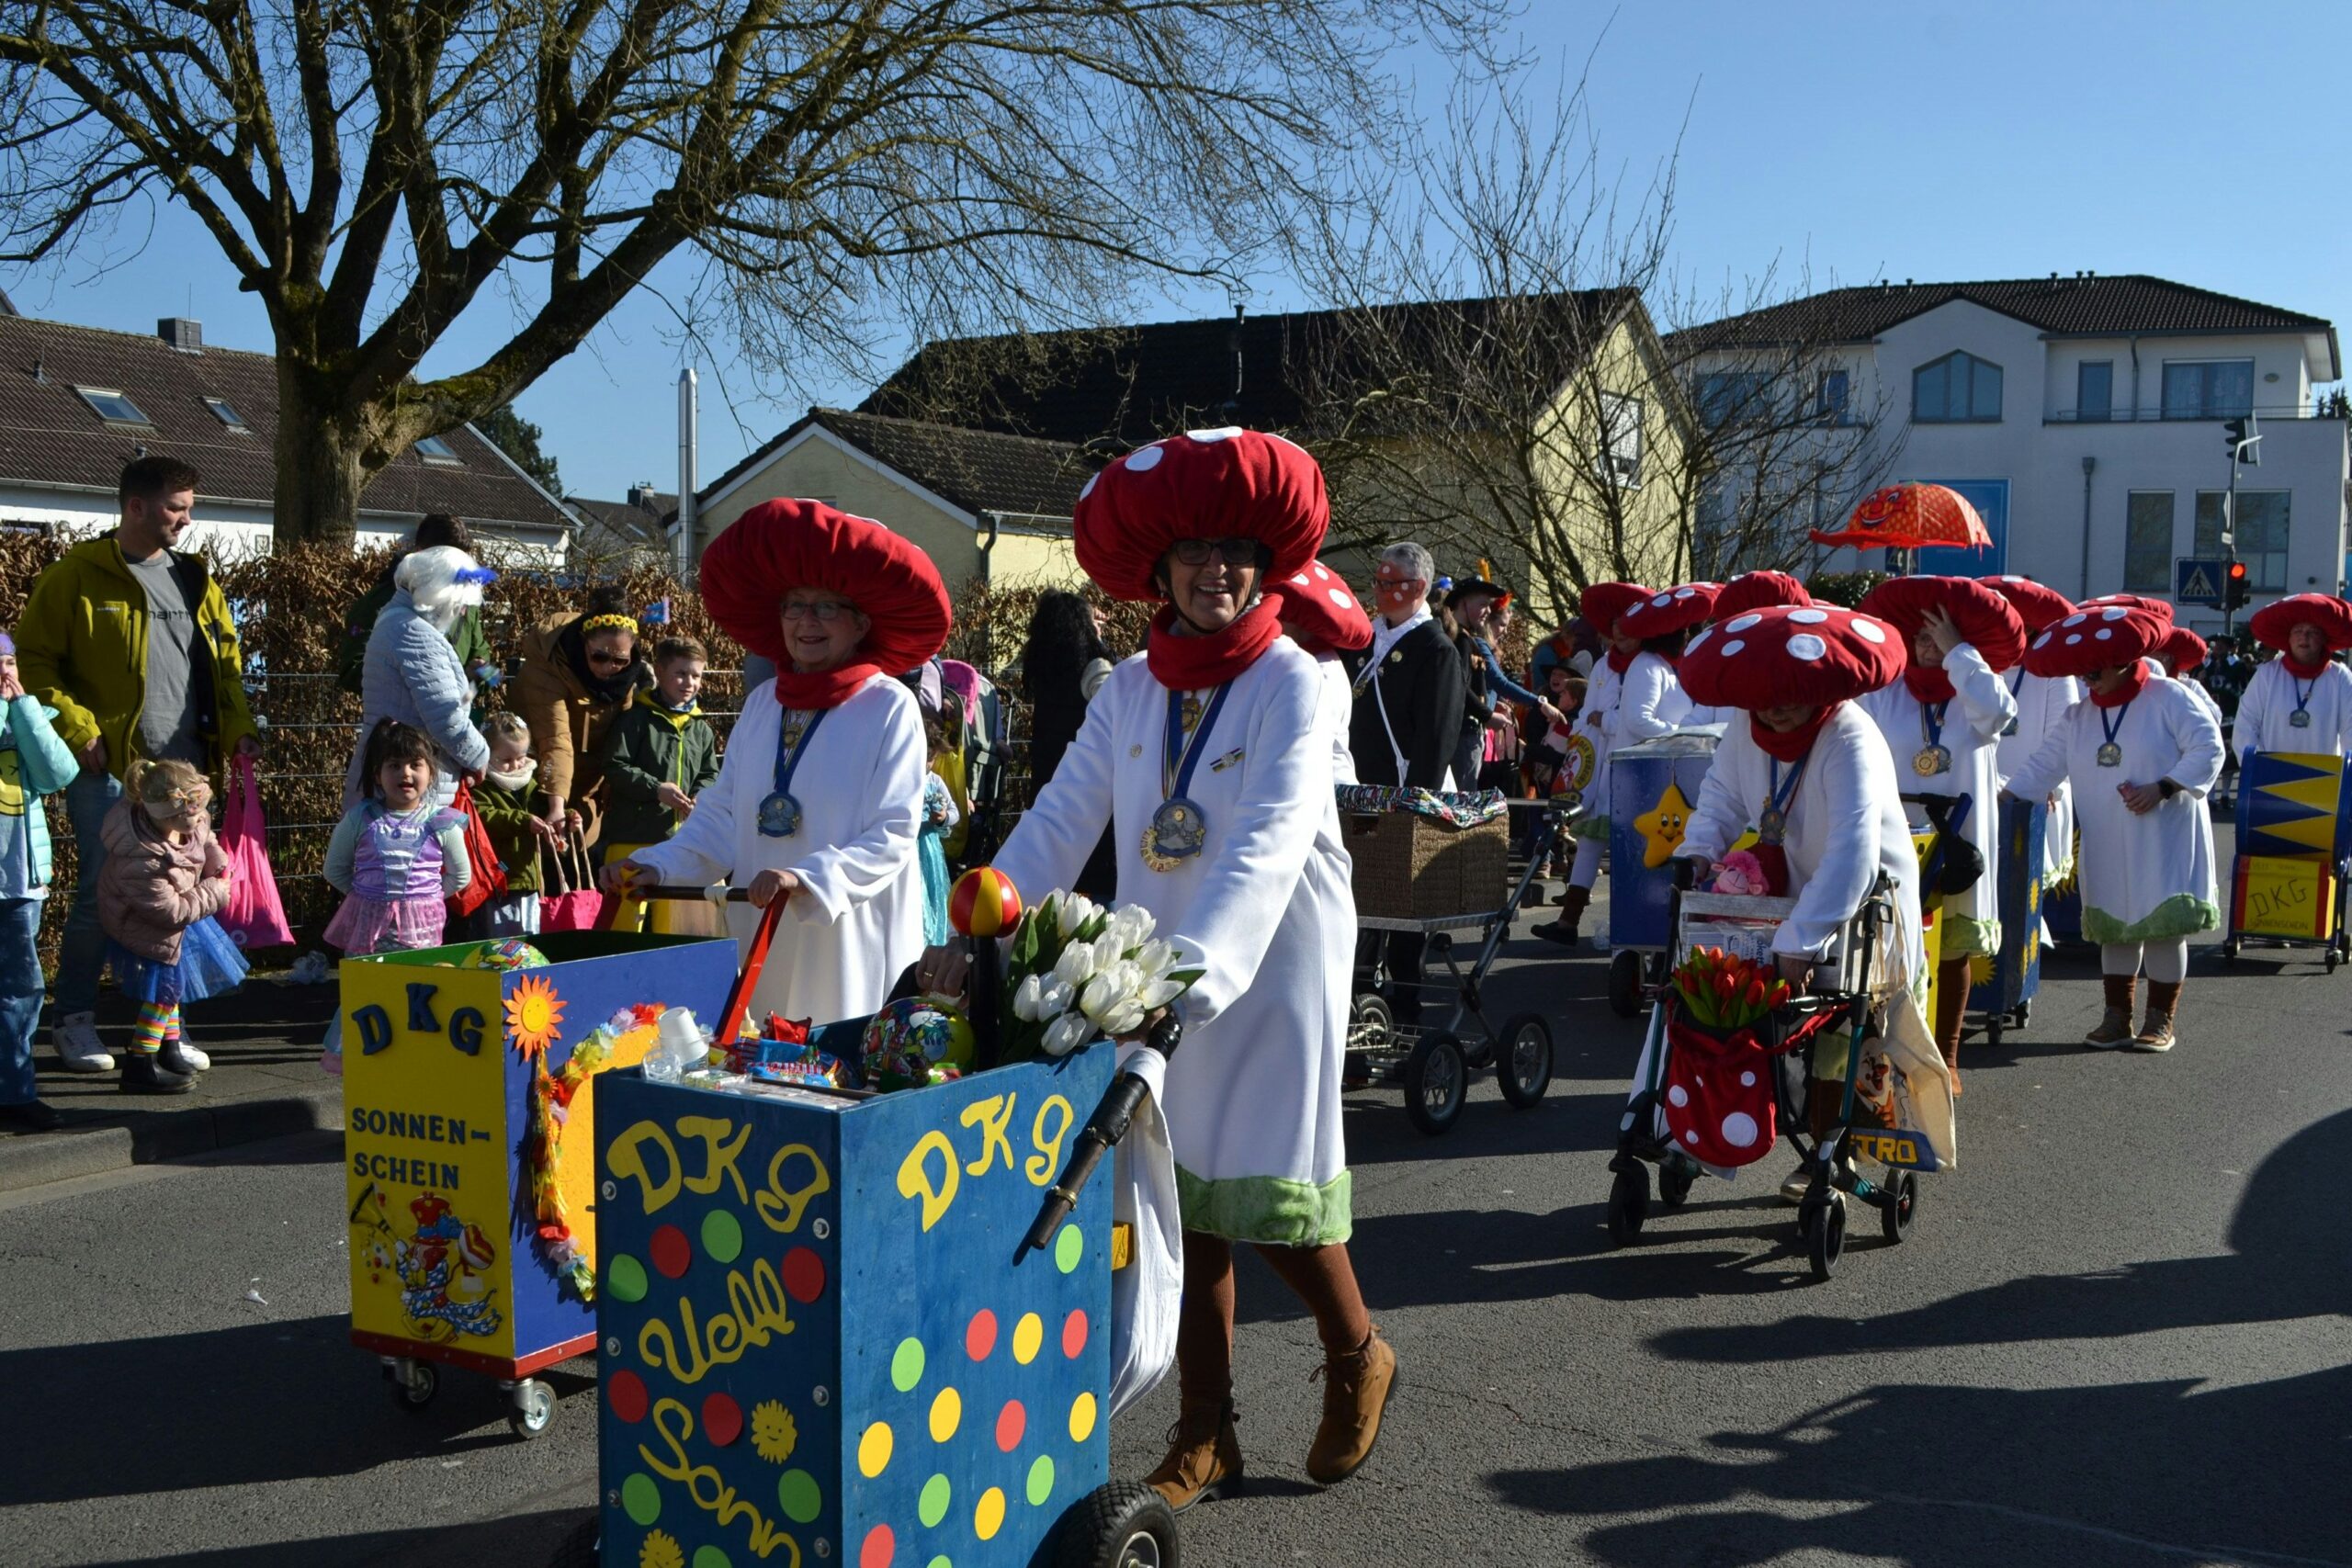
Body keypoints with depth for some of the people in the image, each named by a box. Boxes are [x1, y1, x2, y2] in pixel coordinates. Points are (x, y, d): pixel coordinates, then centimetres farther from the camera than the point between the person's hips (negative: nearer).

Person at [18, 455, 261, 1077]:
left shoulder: (196, 582, 15)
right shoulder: (78, 576, -2)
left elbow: (227, 662, 19)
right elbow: (32, 662, -3)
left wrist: (239, 726, 4)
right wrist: (78, 730, -13)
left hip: (183, 768, 5)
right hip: (108, 769, -5)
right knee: (102, 892, -4)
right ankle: (74, 1021, 12)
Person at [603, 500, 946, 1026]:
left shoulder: (890, 708, -6)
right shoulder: (761, 705, 11)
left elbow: (893, 833, -11)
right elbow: (722, 815, 11)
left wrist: (807, 878, -23)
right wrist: (658, 867, -5)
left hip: (850, 939, -5)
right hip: (762, 937, 5)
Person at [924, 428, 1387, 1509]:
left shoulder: (1293, 685, -13)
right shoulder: (1130, 690, 3)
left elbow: (1268, 847, -26)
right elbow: (1060, 822, -2)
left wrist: (1195, 968, -39)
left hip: (1272, 979, -4)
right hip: (1159, 982, 5)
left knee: (1270, 1191, 2)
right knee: (1185, 1199, 9)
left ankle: (1356, 1359, 32)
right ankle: (1204, 1437, 23)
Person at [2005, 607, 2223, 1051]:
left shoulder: (2169, 698, -7)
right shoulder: (2080, 715, 9)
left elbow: (2208, 750, -11)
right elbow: (2044, 764, 7)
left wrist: (2162, 788, -21)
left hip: (2165, 839, -5)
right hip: (2108, 845, 5)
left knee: (2164, 923, -2)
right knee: (2114, 925, 9)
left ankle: (2160, 1021, 8)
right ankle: (2117, 1018, 17)